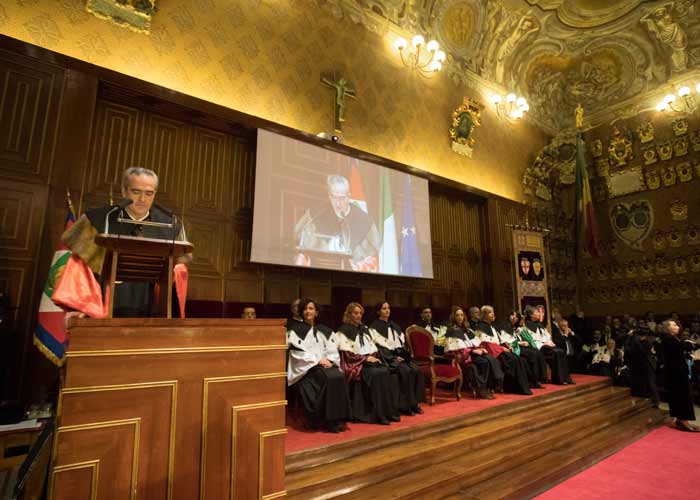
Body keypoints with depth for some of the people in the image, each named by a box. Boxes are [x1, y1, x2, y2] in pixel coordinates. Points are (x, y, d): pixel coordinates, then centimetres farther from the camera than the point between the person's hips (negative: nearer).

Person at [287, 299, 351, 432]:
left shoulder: (325, 330, 18)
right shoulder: (295, 330, 5)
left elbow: (333, 350, 12)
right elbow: (298, 352, -6)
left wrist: (329, 360, -10)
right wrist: (318, 360, -15)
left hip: (326, 364, 4)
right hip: (306, 367, -4)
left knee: (339, 377, -29)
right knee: (329, 378, -32)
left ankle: (339, 419, -19)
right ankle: (329, 421, -21)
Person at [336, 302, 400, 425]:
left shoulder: (364, 329, 20)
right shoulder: (344, 331, -1)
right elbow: (346, 354, -9)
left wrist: (375, 357, -1)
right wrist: (366, 358, -13)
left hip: (371, 360, 6)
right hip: (356, 364, -6)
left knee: (388, 373, -22)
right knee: (377, 375, -31)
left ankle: (390, 411, -17)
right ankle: (379, 414, -24)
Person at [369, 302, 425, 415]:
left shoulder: (393, 325, 20)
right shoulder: (374, 327, -2)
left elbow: (402, 341, 19)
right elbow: (379, 346, -10)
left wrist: (402, 354, -1)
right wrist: (394, 357, -17)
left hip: (399, 355, 6)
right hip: (387, 358, -6)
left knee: (417, 370, -17)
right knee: (406, 371, -28)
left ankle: (415, 402, -8)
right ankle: (405, 405, -17)